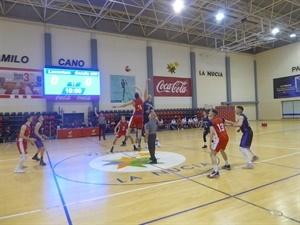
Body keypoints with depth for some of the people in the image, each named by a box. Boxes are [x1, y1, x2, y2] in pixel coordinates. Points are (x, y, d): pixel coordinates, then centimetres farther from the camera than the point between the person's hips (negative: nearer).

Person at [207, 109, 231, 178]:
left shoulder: (211, 121, -9)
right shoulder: (221, 119, 12)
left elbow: (212, 132, -21)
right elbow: (226, 122, 30)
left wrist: (210, 142, -22)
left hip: (219, 139, -8)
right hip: (226, 137, 8)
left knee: (212, 154, -6)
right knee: (222, 150, 33)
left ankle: (216, 172, -17)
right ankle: (227, 165, 47)